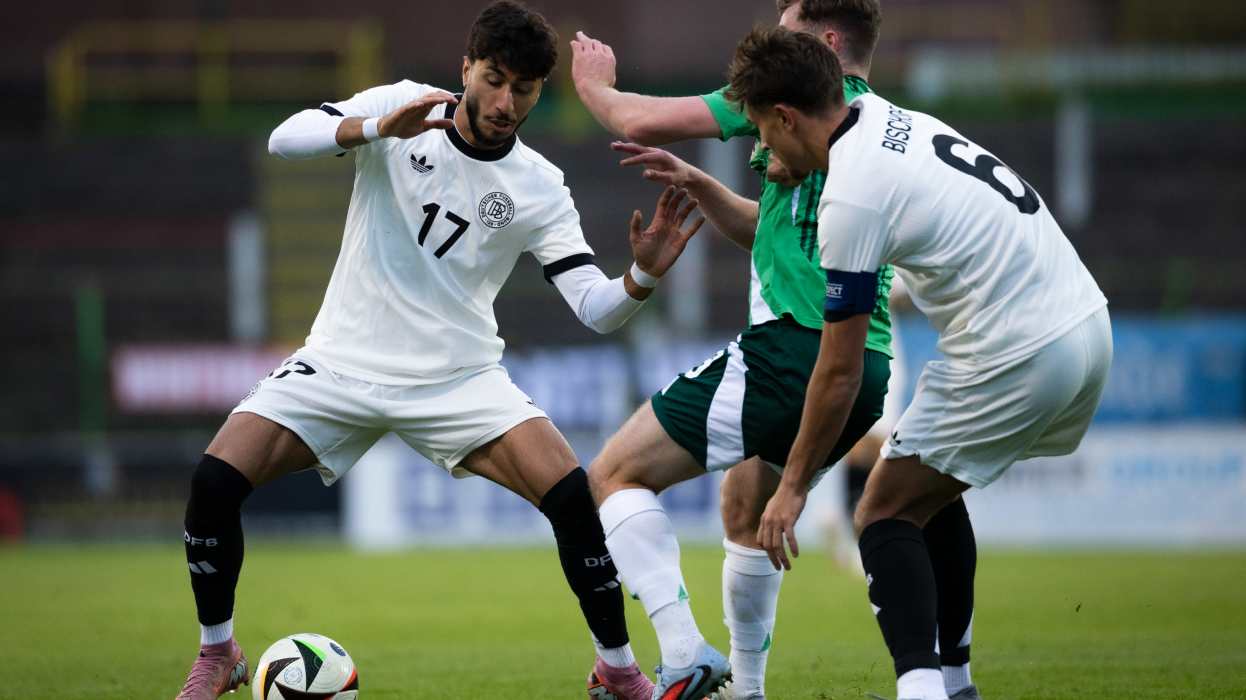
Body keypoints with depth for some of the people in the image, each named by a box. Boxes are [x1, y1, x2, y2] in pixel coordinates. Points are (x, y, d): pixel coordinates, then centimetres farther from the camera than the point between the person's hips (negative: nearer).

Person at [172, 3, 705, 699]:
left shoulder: (540, 188, -5)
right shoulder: (405, 106, -6)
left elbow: (595, 307, -11)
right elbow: (287, 139, -19)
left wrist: (644, 276, -33)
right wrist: (379, 129, -36)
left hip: (460, 377, 0)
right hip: (344, 362, 0)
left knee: (572, 495, -20)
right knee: (215, 481, -18)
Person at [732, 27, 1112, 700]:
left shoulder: (851, 196, -15)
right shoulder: (900, 120, 10)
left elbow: (839, 373, -9)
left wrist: (793, 486, 2)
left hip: (1017, 357, -9)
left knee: (886, 514, 1)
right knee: (933, 496, 23)